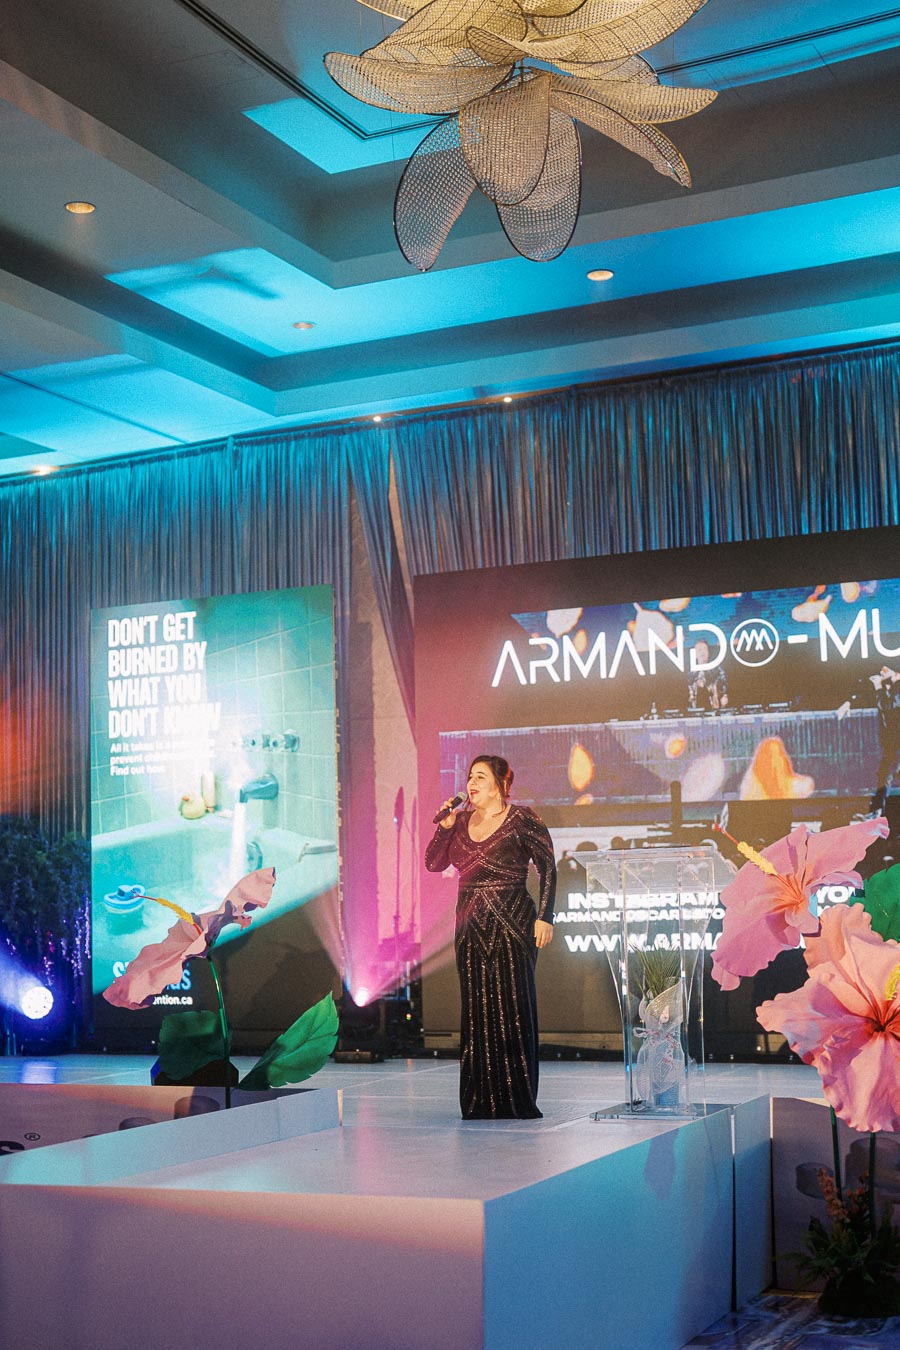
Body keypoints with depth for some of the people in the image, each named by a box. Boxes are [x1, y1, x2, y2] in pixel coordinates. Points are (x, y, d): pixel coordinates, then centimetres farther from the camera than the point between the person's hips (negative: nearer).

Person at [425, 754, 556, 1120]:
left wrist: (544, 917, -10)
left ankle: (516, 1101, 1)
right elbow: (434, 863, 8)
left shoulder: (522, 820, -4)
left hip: (511, 924, -5)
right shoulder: (461, 822, 12)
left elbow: (548, 869, -4)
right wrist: (444, 827, -5)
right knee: (476, 1012, 5)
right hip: (471, 926, 5)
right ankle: (481, 1101, 11)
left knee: (511, 1010, -5)